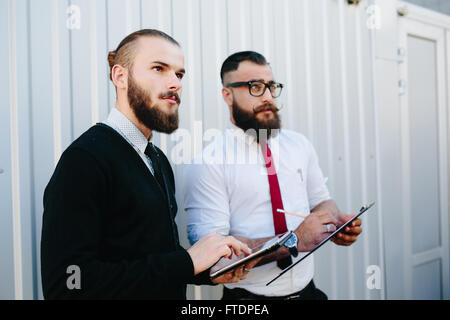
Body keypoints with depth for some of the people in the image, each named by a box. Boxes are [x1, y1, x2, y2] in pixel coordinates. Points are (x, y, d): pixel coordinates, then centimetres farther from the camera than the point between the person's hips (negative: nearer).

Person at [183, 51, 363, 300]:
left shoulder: (300, 146, 3)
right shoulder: (208, 164, -14)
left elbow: (320, 200, 9)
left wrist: (336, 222, -14)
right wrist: (295, 241, -27)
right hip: (248, 295, -4)